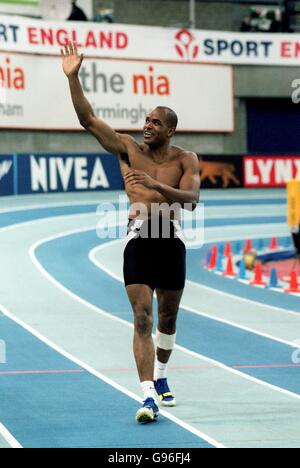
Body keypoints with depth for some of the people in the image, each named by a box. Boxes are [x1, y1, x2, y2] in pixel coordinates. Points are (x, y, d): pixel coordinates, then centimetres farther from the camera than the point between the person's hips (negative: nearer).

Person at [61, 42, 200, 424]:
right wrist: (73, 78, -13)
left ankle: (160, 377, 40)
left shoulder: (185, 159, 4)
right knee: (142, 318, -13)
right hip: (139, 238, -1)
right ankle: (149, 396, -19)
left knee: (168, 316, 15)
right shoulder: (128, 149, 4)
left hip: (172, 240, 2)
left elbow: (190, 198, -12)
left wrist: (156, 186, -27)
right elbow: (88, 119, -3)